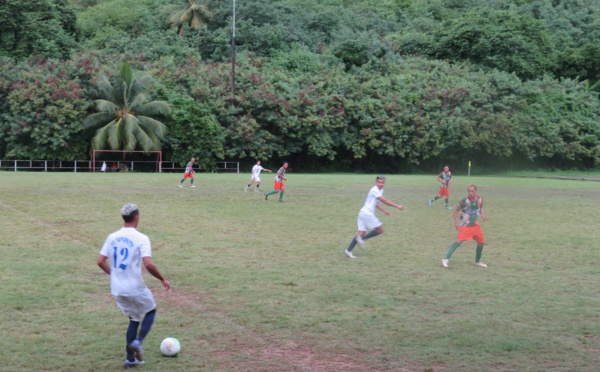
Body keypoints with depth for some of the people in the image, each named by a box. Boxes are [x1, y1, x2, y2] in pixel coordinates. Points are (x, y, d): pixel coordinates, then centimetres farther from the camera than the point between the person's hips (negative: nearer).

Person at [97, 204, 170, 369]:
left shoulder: (112, 237, 3)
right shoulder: (141, 238, -14)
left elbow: (100, 261, 4)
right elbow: (148, 264, -24)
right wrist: (163, 279, -10)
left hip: (117, 289, 5)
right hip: (135, 288, -5)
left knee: (134, 319, 22)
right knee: (151, 311, 22)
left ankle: (130, 359, 19)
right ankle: (137, 342, 3)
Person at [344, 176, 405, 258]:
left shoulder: (380, 190, 18)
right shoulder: (374, 190, -13)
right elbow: (384, 201, -19)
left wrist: (384, 211, 29)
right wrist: (397, 206, -17)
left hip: (363, 213, 10)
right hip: (367, 213, -10)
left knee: (361, 233, 6)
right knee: (380, 230, -4)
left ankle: (348, 251, 3)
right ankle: (362, 239, -2)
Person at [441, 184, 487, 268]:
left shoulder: (480, 199, -3)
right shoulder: (465, 201, -17)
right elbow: (456, 210, -8)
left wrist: (482, 214, -1)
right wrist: (456, 222, -15)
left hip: (475, 225, 6)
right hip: (465, 226, -6)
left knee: (481, 242, 8)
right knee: (459, 241, -22)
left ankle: (477, 261, 28)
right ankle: (446, 259, -22)